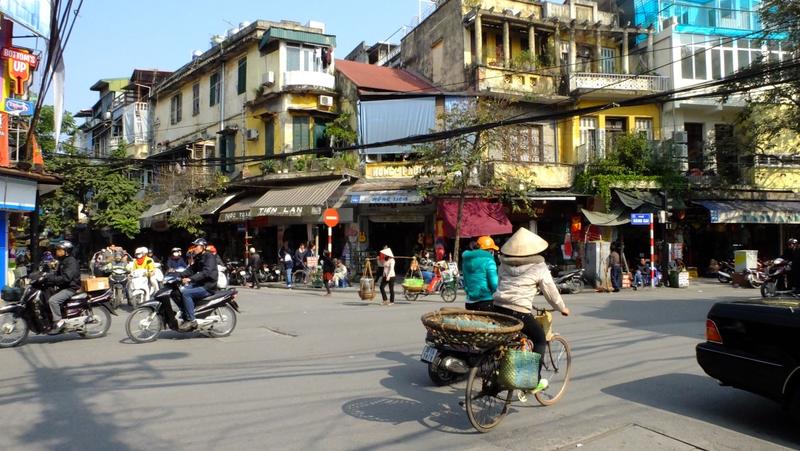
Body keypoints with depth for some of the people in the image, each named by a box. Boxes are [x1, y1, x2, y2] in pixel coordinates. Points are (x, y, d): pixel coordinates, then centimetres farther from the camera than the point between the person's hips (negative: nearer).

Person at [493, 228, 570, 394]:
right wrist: (562, 308, 24)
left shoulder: (505, 264, 16)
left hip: (499, 308, 5)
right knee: (540, 340, 14)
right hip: (519, 312, -5)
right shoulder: (538, 266, 1)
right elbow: (550, 290, 8)